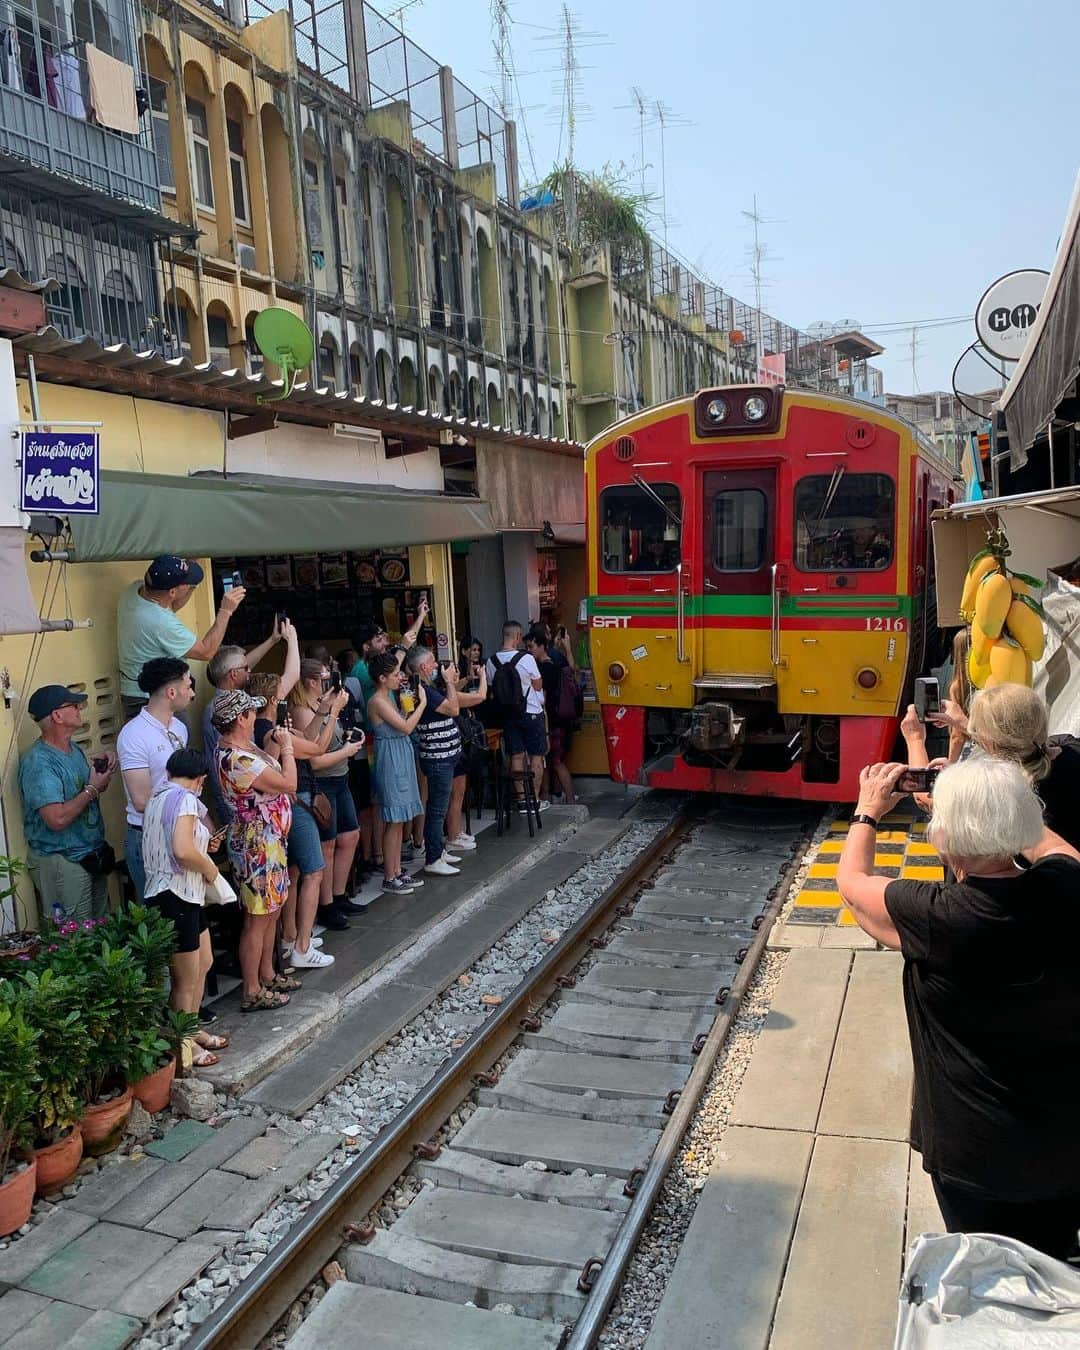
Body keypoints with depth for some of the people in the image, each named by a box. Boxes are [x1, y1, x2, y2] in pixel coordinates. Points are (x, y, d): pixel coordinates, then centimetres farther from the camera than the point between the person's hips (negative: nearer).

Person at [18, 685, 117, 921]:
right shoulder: (39, 762, -22)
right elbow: (57, 819, -30)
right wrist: (92, 788, -18)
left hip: (91, 855, 9)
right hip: (61, 862, -9)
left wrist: (100, 771, -1)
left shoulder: (73, 749, 7)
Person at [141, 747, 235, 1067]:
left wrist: (204, 846, 18)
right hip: (175, 898, -10)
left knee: (204, 962, 23)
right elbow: (183, 851, -32)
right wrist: (210, 868, -14)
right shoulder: (185, 799, -19)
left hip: (185, 895, 10)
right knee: (186, 980, 5)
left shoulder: (159, 796, 11)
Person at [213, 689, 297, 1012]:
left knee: (271, 912, 21)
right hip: (257, 846, -10)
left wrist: (275, 746, 8)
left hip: (269, 842, 10)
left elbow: (266, 770, 18)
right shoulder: (238, 760, -28)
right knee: (258, 919, 2)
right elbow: (289, 783, -22)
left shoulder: (236, 747, 5)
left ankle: (267, 975, 36)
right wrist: (286, 747, -11)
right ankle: (253, 993, 14)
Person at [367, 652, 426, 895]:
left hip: (401, 760, 10)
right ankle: (389, 878, 5)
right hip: (391, 761, -10)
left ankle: (397, 872, 21)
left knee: (398, 822, 13)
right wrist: (422, 703, -12)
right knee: (393, 822, -3)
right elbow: (406, 727, -21)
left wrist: (411, 704, 6)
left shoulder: (389, 697, 12)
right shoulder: (378, 701, -17)